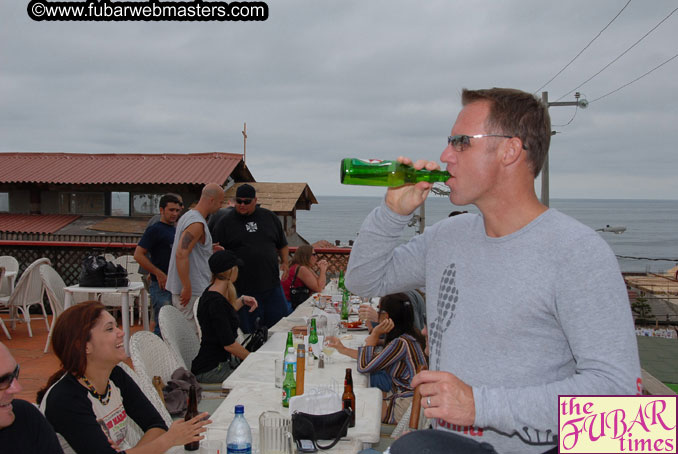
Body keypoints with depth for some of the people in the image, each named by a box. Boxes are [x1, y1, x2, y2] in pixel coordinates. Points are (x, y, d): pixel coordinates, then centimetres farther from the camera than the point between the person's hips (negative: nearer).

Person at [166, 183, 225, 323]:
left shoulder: (187, 216, 13)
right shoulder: (197, 223, -18)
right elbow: (181, 255, -27)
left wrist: (208, 249, 15)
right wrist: (187, 288, -25)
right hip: (193, 293, -10)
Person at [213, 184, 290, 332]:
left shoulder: (270, 217, 10)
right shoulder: (226, 222, 1)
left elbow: (282, 245, 19)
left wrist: (285, 262, 3)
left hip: (272, 286, 3)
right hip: (243, 289, -3)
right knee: (250, 332, 4)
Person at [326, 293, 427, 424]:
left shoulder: (401, 343, -27)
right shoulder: (409, 335, 3)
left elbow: (364, 366, -20)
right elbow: (372, 358, 10)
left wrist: (375, 334, -16)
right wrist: (344, 349, 10)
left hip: (404, 408, -9)